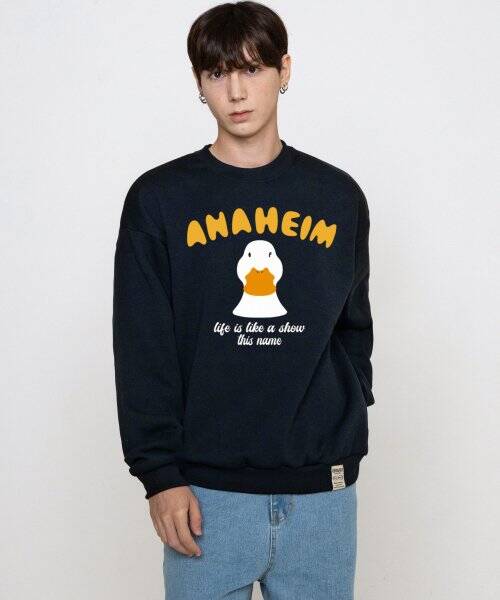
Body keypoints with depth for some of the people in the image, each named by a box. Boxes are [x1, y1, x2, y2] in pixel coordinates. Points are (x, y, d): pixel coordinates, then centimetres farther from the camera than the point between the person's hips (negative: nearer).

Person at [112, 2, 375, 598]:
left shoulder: (338, 197, 8)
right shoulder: (159, 199, 0)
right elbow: (142, 352, -2)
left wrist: (347, 431, 7)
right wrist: (160, 474, -8)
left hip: (322, 491, 2)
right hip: (207, 491, -2)